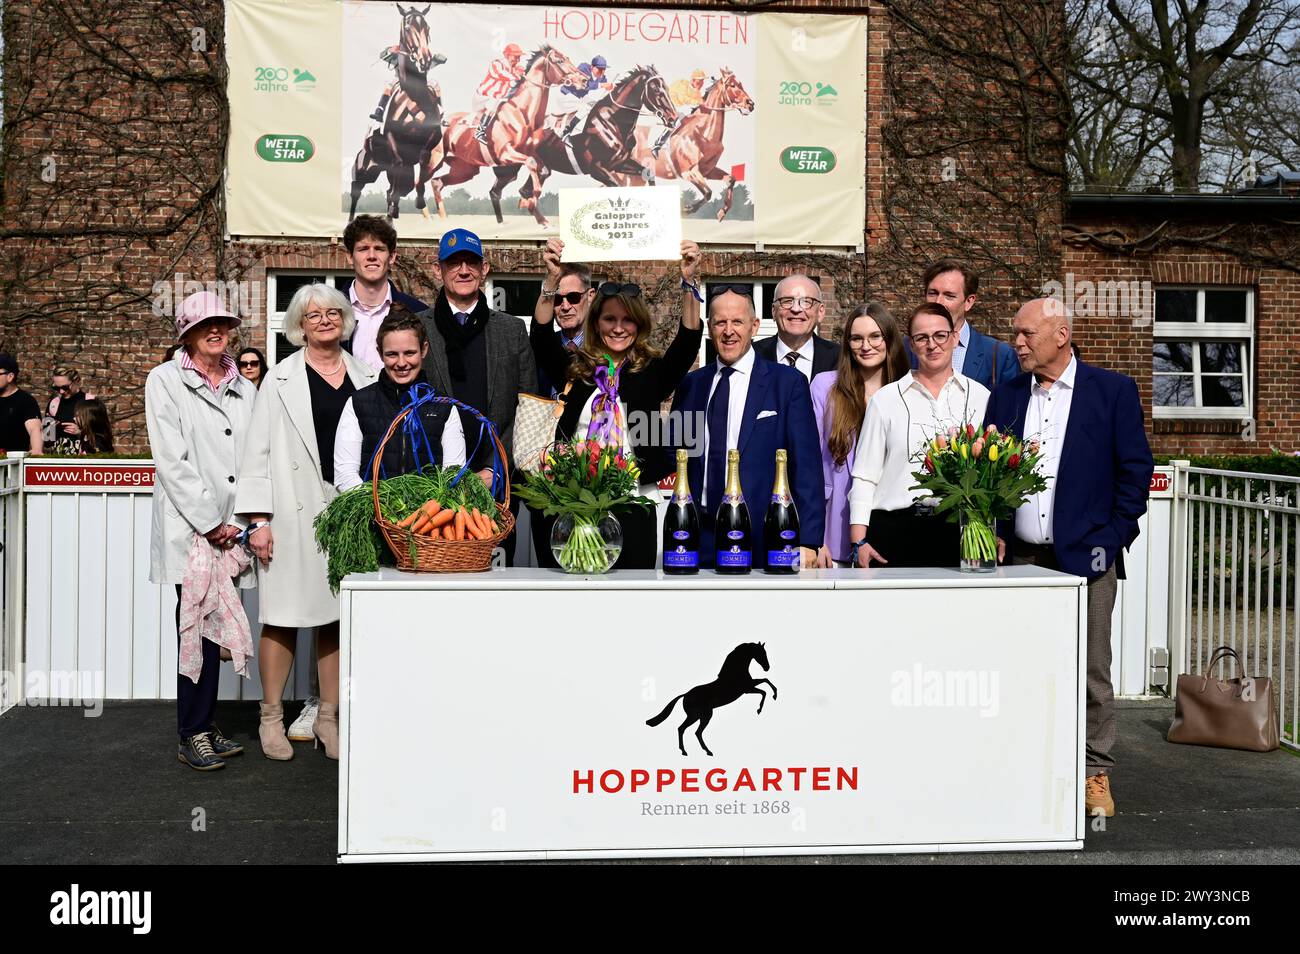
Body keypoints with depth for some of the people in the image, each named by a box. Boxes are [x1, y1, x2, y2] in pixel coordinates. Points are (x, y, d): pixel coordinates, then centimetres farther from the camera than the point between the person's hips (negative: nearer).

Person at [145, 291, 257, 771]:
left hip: (230, 531, 4)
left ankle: (203, 727, 15)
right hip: (188, 528, -4)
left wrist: (237, 523, -1)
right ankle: (194, 735, 4)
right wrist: (210, 522, -11)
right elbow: (171, 460, -7)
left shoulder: (244, 389, 15)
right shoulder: (166, 380, 2)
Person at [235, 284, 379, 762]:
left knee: (337, 616, 7)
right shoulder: (281, 379, 3)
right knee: (285, 615, 0)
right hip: (295, 511, -3)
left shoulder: (366, 377, 11)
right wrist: (258, 519, -8)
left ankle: (328, 717, 17)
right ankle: (271, 718, 13)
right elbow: (259, 451, -1)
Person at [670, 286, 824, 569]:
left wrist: (807, 541, -10)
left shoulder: (788, 383, 1)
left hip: (764, 540, -3)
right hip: (700, 538, 3)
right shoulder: (690, 385, 12)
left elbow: (806, 468, -3)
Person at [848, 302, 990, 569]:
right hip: (895, 532, -1)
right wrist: (859, 540, -2)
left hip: (958, 529, 1)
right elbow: (864, 476, 6)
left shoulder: (980, 396, 9)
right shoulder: (885, 399, 7)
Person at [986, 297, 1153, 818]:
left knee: (1091, 671, 3)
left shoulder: (1113, 390, 1)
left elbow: (1135, 471, 0)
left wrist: (1111, 540, -6)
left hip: (1086, 556, -3)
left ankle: (1094, 774, 15)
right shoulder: (1005, 395, 10)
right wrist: (993, 535, -1)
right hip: (1021, 555, 3)